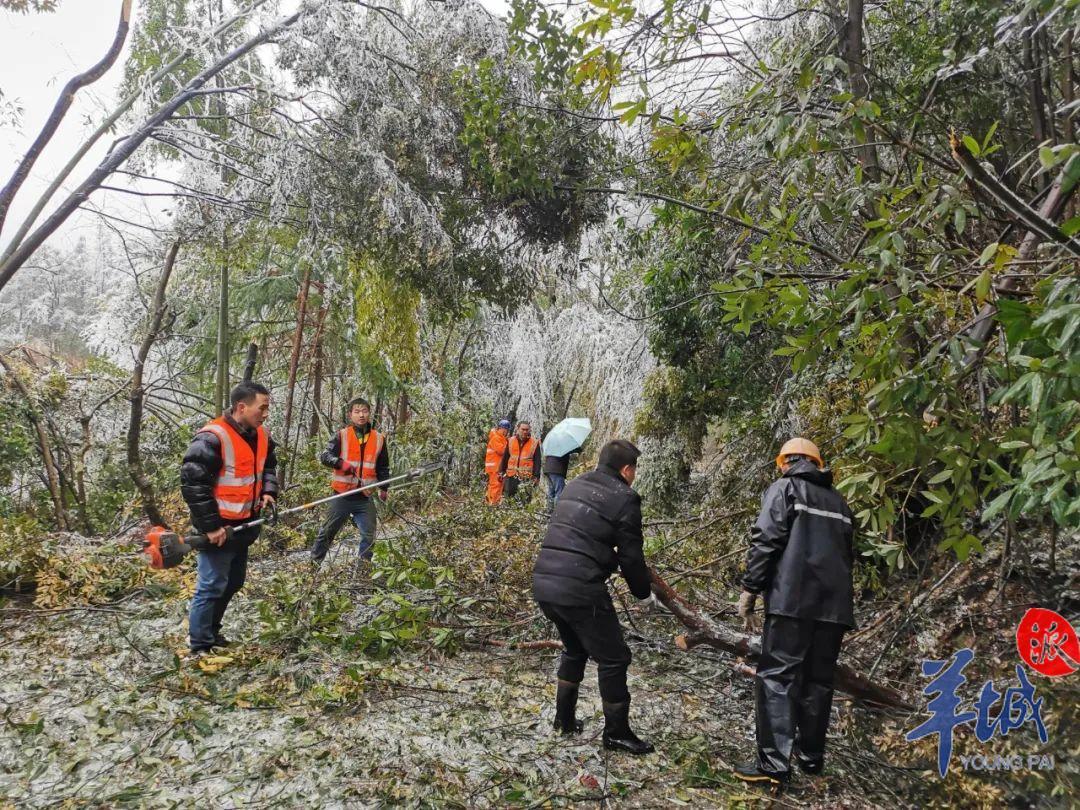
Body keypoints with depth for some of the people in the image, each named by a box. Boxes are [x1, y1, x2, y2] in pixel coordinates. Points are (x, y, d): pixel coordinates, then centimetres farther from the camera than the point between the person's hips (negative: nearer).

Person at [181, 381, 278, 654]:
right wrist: (211, 525, -22)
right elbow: (191, 483, -23)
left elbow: (269, 465, 22)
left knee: (233, 582, 20)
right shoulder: (212, 438, -23)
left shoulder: (260, 435, 3)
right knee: (212, 586, -2)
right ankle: (200, 646, 12)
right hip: (219, 527, -9)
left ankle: (211, 631, 37)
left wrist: (268, 491, 2)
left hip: (243, 525, 9)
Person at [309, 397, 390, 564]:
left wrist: (384, 488, 7)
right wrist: (341, 463, -28)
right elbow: (324, 456, -11)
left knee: (369, 535, 4)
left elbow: (383, 467, 15)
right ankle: (314, 562, 24)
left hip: (365, 497, 2)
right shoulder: (341, 435, -2)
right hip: (342, 495, -2)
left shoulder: (379, 439, 6)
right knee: (327, 531, 9)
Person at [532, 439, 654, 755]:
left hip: (543, 583, 8)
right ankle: (617, 733, 21)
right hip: (580, 589, -8)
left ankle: (565, 720, 35)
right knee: (613, 658, 10)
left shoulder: (574, 486, 16)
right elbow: (631, 557, -2)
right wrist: (642, 591, 15)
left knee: (575, 650, 28)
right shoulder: (624, 499, -5)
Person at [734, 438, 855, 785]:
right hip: (834, 604, 7)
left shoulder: (785, 487, 2)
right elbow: (845, 552, 23)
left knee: (776, 677, -7)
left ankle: (774, 763, -12)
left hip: (793, 600, -6)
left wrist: (750, 589, -7)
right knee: (818, 680, 13)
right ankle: (811, 755, 20)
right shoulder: (838, 501, 22)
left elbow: (766, 541, -9)